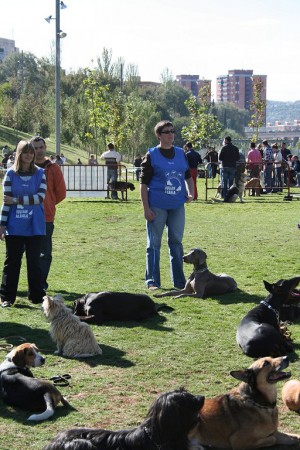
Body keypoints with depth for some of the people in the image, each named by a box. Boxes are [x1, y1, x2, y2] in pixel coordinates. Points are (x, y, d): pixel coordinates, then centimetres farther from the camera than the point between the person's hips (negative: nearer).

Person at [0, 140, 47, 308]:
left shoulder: (40, 173, 0)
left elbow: (40, 197, -11)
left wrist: (16, 200, -14)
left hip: (34, 226, 0)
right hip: (15, 226, 0)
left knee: (34, 261, 6)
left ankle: (37, 295, 17)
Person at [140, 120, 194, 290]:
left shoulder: (181, 153, 9)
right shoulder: (151, 155, -4)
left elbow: (188, 176, 21)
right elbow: (144, 183, -5)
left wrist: (190, 193, 2)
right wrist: (146, 208, -12)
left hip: (177, 206, 4)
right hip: (157, 206, -4)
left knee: (177, 242, 10)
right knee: (154, 243, 2)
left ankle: (179, 281, 18)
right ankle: (152, 281, 10)